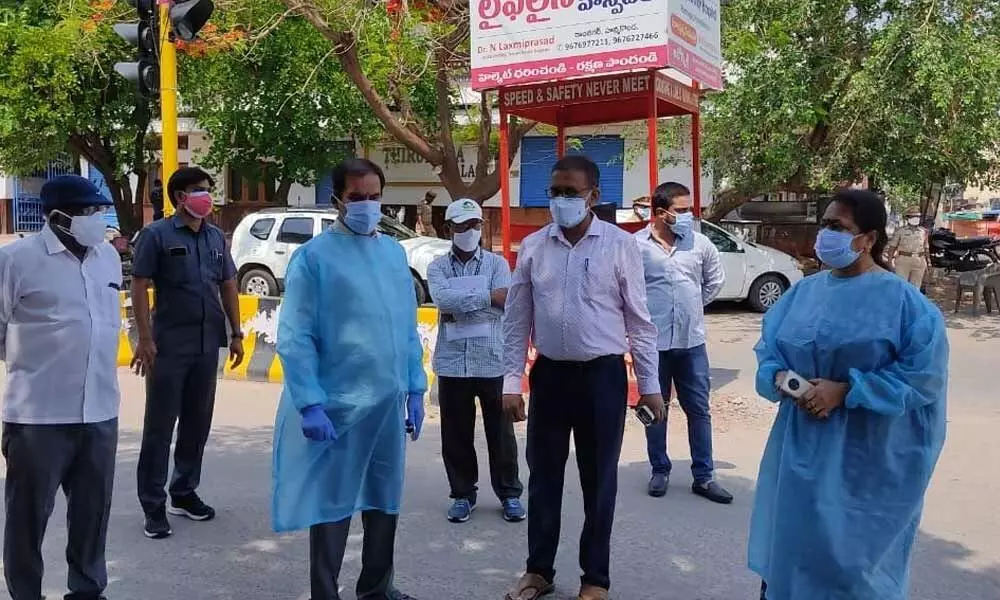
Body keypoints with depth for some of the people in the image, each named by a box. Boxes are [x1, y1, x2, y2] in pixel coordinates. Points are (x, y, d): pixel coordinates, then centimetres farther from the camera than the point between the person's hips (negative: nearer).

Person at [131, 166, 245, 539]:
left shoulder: (216, 237, 11)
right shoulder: (156, 235, -6)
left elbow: (228, 286, 15)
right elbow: (139, 287, -8)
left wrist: (235, 333, 10)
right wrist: (145, 339, -14)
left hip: (207, 345, 6)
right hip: (169, 346, -5)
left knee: (197, 424, 13)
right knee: (159, 427, 1)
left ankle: (184, 493, 27)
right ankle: (153, 505, 9)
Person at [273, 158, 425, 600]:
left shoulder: (395, 253, 8)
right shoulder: (314, 256, -9)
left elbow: (409, 329, 12)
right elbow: (295, 338, -12)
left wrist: (415, 390, 8)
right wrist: (310, 404, -18)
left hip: (389, 402, 6)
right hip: (337, 404, -6)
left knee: (385, 500, 18)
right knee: (331, 506, 7)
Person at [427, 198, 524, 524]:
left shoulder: (497, 263, 3)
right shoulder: (438, 267, 4)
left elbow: (504, 305, -11)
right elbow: (443, 300, -16)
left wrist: (460, 308, -13)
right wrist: (487, 296, -16)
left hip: (492, 360, -1)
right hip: (452, 362, 1)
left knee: (500, 431, 8)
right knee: (456, 433, 9)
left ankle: (510, 493, 22)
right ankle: (462, 494, 23)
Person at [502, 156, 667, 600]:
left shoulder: (620, 246, -4)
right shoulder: (533, 247, 2)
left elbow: (639, 321, -1)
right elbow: (517, 320, 5)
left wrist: (649, 385, -2)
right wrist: (512, 381, 1)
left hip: (603, 376, -2)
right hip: (550, 374, 3)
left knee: (599, 481, 9)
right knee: (543, 476, 13)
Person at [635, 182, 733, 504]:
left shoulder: (700, 243, 2)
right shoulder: (636, 245, -10)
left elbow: (715, 281, 17)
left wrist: (693, 306, 12)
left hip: (692, 341, 3)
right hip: (653, 342, -3)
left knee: (699, 410, 8)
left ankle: (704, 477, 18)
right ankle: (660, 471, 26)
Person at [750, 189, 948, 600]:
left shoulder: (902, 301, -10)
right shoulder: (804, 291, 6)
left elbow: (923, 375, -15)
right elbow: (769, 347, 12)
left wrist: (845, 391, -20)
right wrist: (780, 377, -11)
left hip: (867, 456, -5)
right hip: (800, 447, 5)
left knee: (853, 551, 7)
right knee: (791, 537, 14)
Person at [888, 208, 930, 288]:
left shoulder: (923, 232, 10)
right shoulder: (900, 231, -1)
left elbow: (926, 248, 15)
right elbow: (892, 247, -2)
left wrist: (928, 262, 12)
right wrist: (890, 260, -9)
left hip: (919, 262, 3)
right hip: (903, 261, -3)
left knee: (916, 286, 8)